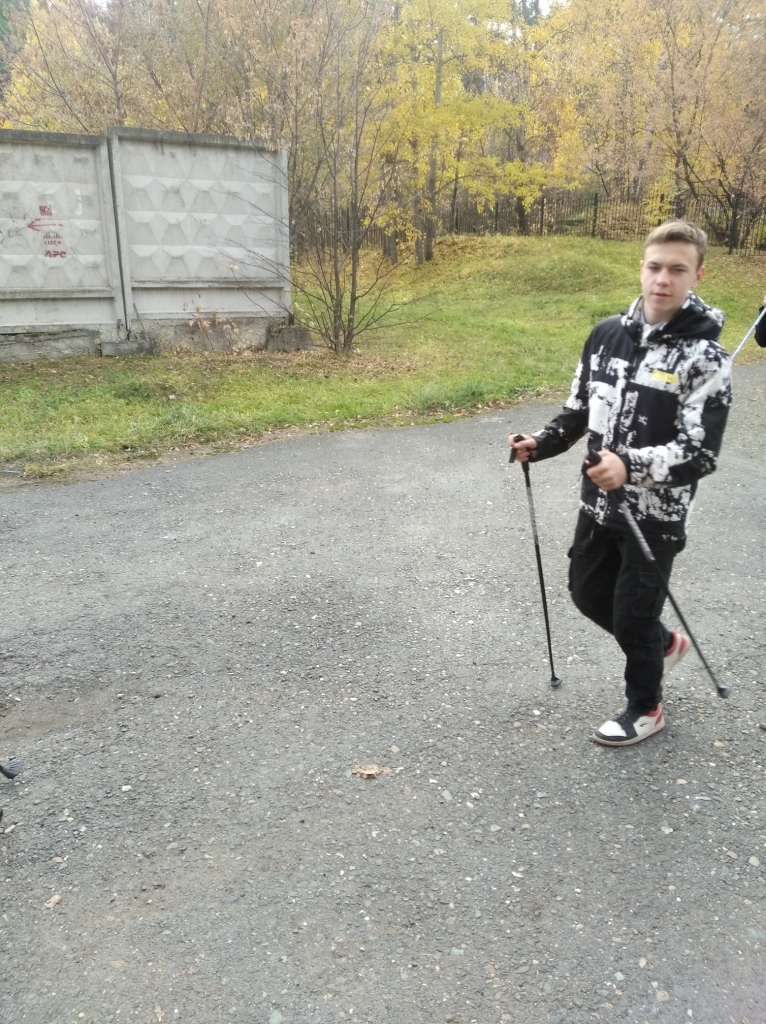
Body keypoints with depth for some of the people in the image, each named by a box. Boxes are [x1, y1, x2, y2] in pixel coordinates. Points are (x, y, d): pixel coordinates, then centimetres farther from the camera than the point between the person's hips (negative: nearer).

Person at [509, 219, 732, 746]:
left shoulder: (705, 358, -16)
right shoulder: (607, 333, 0)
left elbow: (701, 453, -22)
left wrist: (631, 465, -37)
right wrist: (542, 442, -5)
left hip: (657, 514, -6)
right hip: (599, 501, 6)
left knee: (633, 614, 5)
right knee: (588, 592, 19)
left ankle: (645, 707, 34)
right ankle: (662, 644, 48)